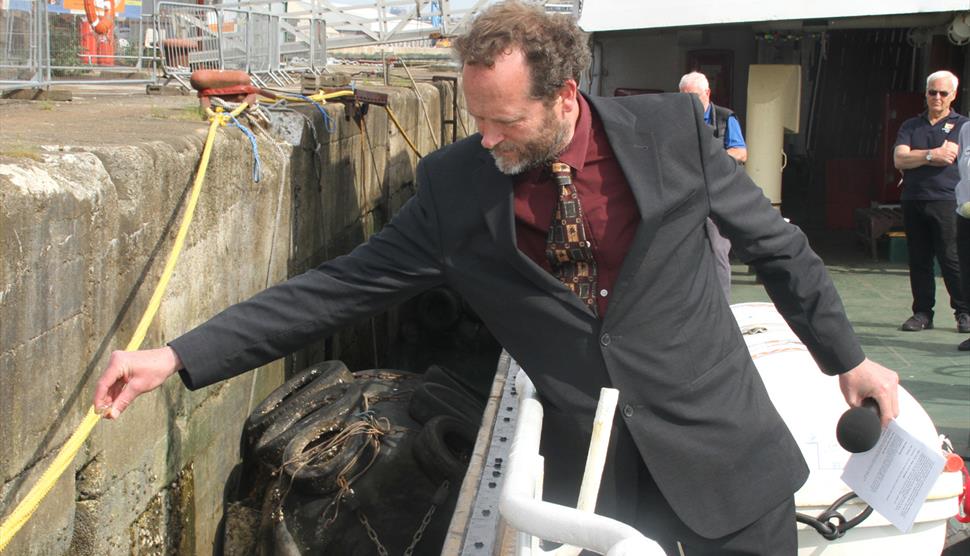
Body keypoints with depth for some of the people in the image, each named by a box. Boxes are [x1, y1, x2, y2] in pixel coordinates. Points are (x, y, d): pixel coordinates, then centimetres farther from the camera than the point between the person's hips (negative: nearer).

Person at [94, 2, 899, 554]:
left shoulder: (672, 130, -10)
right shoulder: (455, 185, -8)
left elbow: (773, 243, 3)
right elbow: (341, 286, -7)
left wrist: (846, 356, 9)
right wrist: (182, 356, -13)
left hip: (723, 455, 0)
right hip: (590, 469, 1)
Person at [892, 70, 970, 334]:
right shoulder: (910, 126, 15)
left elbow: (948, 156, -10)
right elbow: (899, 159, 0)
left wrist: (914, 156, -1)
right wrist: (931, 155, -8)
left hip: (946, 201, -4)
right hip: (912, 201, 4)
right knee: (919, 260, 5)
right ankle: (922, 312, 12)